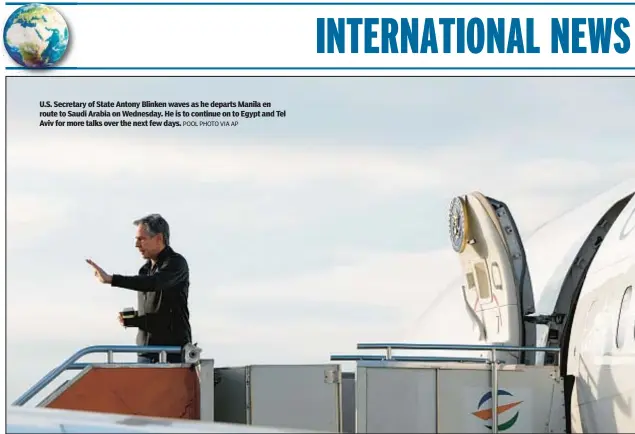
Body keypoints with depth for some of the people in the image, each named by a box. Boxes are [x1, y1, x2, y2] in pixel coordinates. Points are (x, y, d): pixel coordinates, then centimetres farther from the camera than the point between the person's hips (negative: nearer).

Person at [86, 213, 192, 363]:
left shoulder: (176, 263, -7)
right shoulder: (145, 269, 18)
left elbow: (152, 283, -27)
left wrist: (111, 279, -31)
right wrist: (130, 319, 3)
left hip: (173, 347, -7)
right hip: (146, 352, 7)